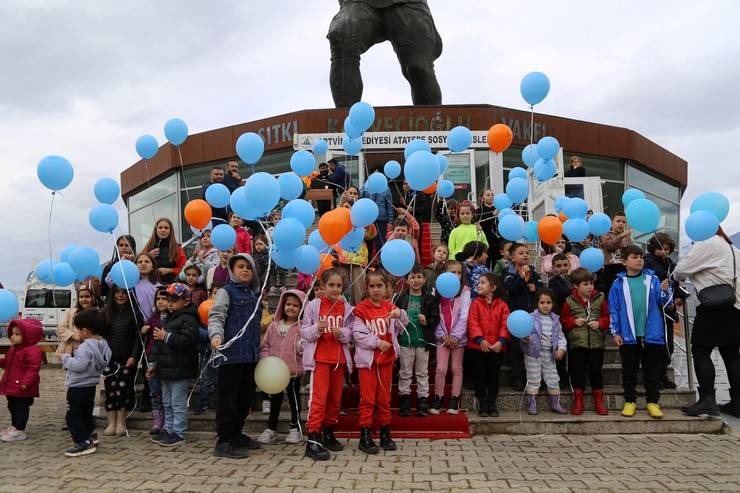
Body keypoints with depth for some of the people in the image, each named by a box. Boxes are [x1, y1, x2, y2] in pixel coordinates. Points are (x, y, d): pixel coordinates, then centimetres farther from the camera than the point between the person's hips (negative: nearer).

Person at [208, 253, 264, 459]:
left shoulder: (254, 295, 20)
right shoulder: (226, 292, -1)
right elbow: (216, 317, -13)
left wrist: (259, 349, 23)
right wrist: (216, 335, -31)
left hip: (251, 355, 7)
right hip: (232, 354, -7)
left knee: (246, 397, 14)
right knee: (229, 398, -3)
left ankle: (236, 434, 28)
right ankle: (224, 442, 4)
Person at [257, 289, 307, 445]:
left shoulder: (302, 327, -6)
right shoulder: (274, 326, 6)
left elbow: (303, 349, -12)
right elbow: (265, 345, 8)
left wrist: (302, 342, -32)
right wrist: (265, 360, -6)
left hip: (294, 371, -4)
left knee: (294, 399, 10)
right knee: (275, 400, 15)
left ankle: (295, 428, 24)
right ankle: (271, 429, 26)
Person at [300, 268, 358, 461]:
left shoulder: (346, 308, 5)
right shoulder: (313, 305, -4)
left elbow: (350, 333, 7)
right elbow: (304, 331, -4)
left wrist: (342, 333, -14)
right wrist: (317, 329, -23)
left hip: (339, 358, 4)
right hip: (319, 357, -4)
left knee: (335, 398, 12)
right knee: (319, 397, -10)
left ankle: (328, 434, 27)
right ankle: (313, 440, -9)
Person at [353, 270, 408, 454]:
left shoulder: (390, 306, 5)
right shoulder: (361, 309, -8)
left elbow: (402, 325, -4)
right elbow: (358, 334, -14)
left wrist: (400, 315, -24)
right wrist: (376, 343, -20)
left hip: (387, 358, 4)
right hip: (367, 358, -4)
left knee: (384, 398, 13)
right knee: (367, 399, 1)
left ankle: (385, 434, 23)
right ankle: (365, 436, 8)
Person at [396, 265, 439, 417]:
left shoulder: (430, 299, 0)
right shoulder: (401, 297, 0)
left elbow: (436, 319, 0)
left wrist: (427, 322, -17)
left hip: (423, 341, 0)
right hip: (405, 340, 0)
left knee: (422, 373, 9)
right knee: (405, 373, 9)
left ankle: (423, 403, 17)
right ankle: (404, 403, 18)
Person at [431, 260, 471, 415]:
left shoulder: (464, 290, -4)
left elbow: (464, 316, -9)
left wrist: (455, 336, -13)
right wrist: (443, 335, -10)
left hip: (458, 336, -1)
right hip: (442, 337, 1)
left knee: (457, 368, 8)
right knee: (441, 369, -2)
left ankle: (454, 400, 18)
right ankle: (437, 399, 11)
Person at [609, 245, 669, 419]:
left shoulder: (652, 279, 4)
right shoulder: (619, 283, 1)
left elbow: (662, 303, 3)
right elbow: (613, 309, 1)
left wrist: (664, 291, -17)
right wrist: (615, 332, -3)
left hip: (652, 334, 1)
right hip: (628, 336, -1)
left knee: (652, 370, 9)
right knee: (629, 371, 9)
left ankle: (652, 402, 20)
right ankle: (630, 401, 21)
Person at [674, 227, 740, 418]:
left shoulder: (707, 245, -5)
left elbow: (679, 271, -6)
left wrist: (678, 276, 15)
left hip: (714, 308, -8)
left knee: (700, 351, -5)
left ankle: (707, 400, -9)